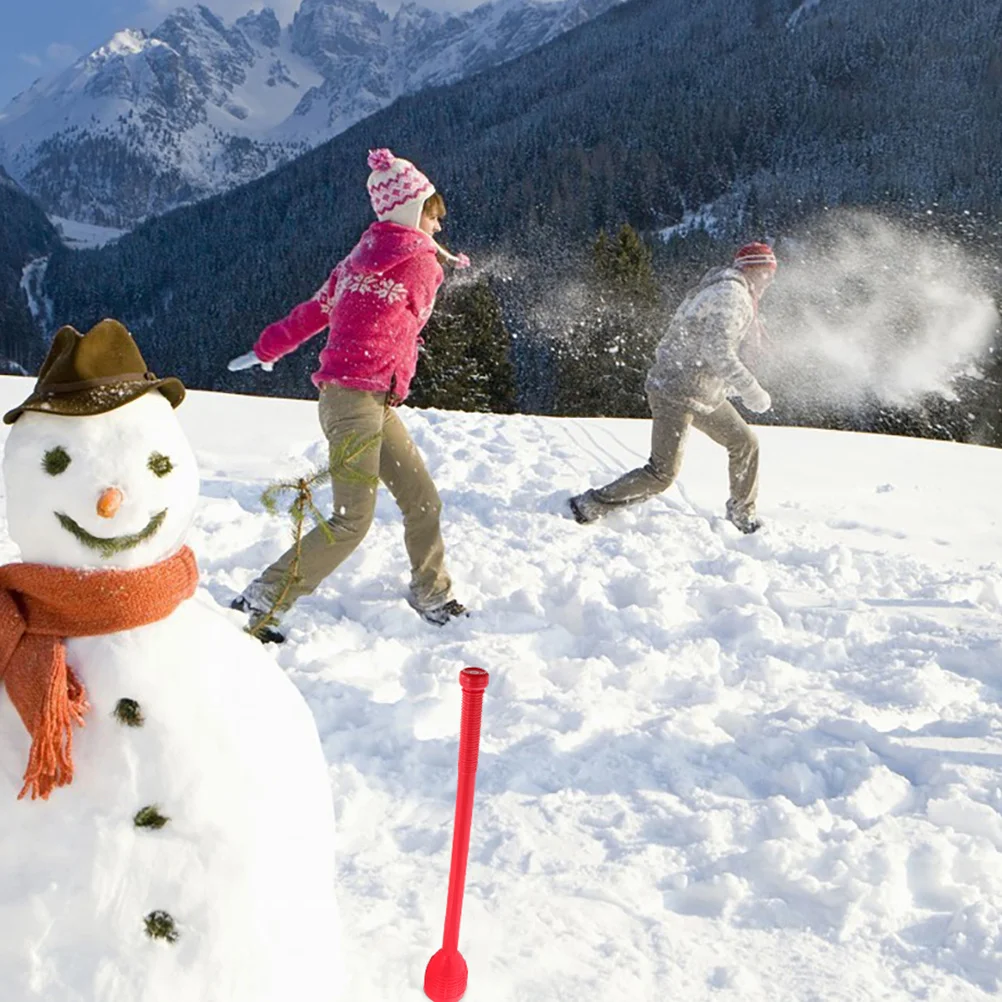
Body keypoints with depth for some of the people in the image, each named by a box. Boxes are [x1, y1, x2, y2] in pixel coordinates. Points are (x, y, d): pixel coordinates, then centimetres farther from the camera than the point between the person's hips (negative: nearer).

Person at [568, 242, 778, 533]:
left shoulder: (723, 289, 15)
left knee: (745, 443, 16)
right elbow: (718, 351, -27)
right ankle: (589, 507, -2)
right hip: (677, 391, -11)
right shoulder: (732, 294, -16)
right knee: (663, 473, -11)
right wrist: (751, 391, -24)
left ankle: (742, 514, 31)